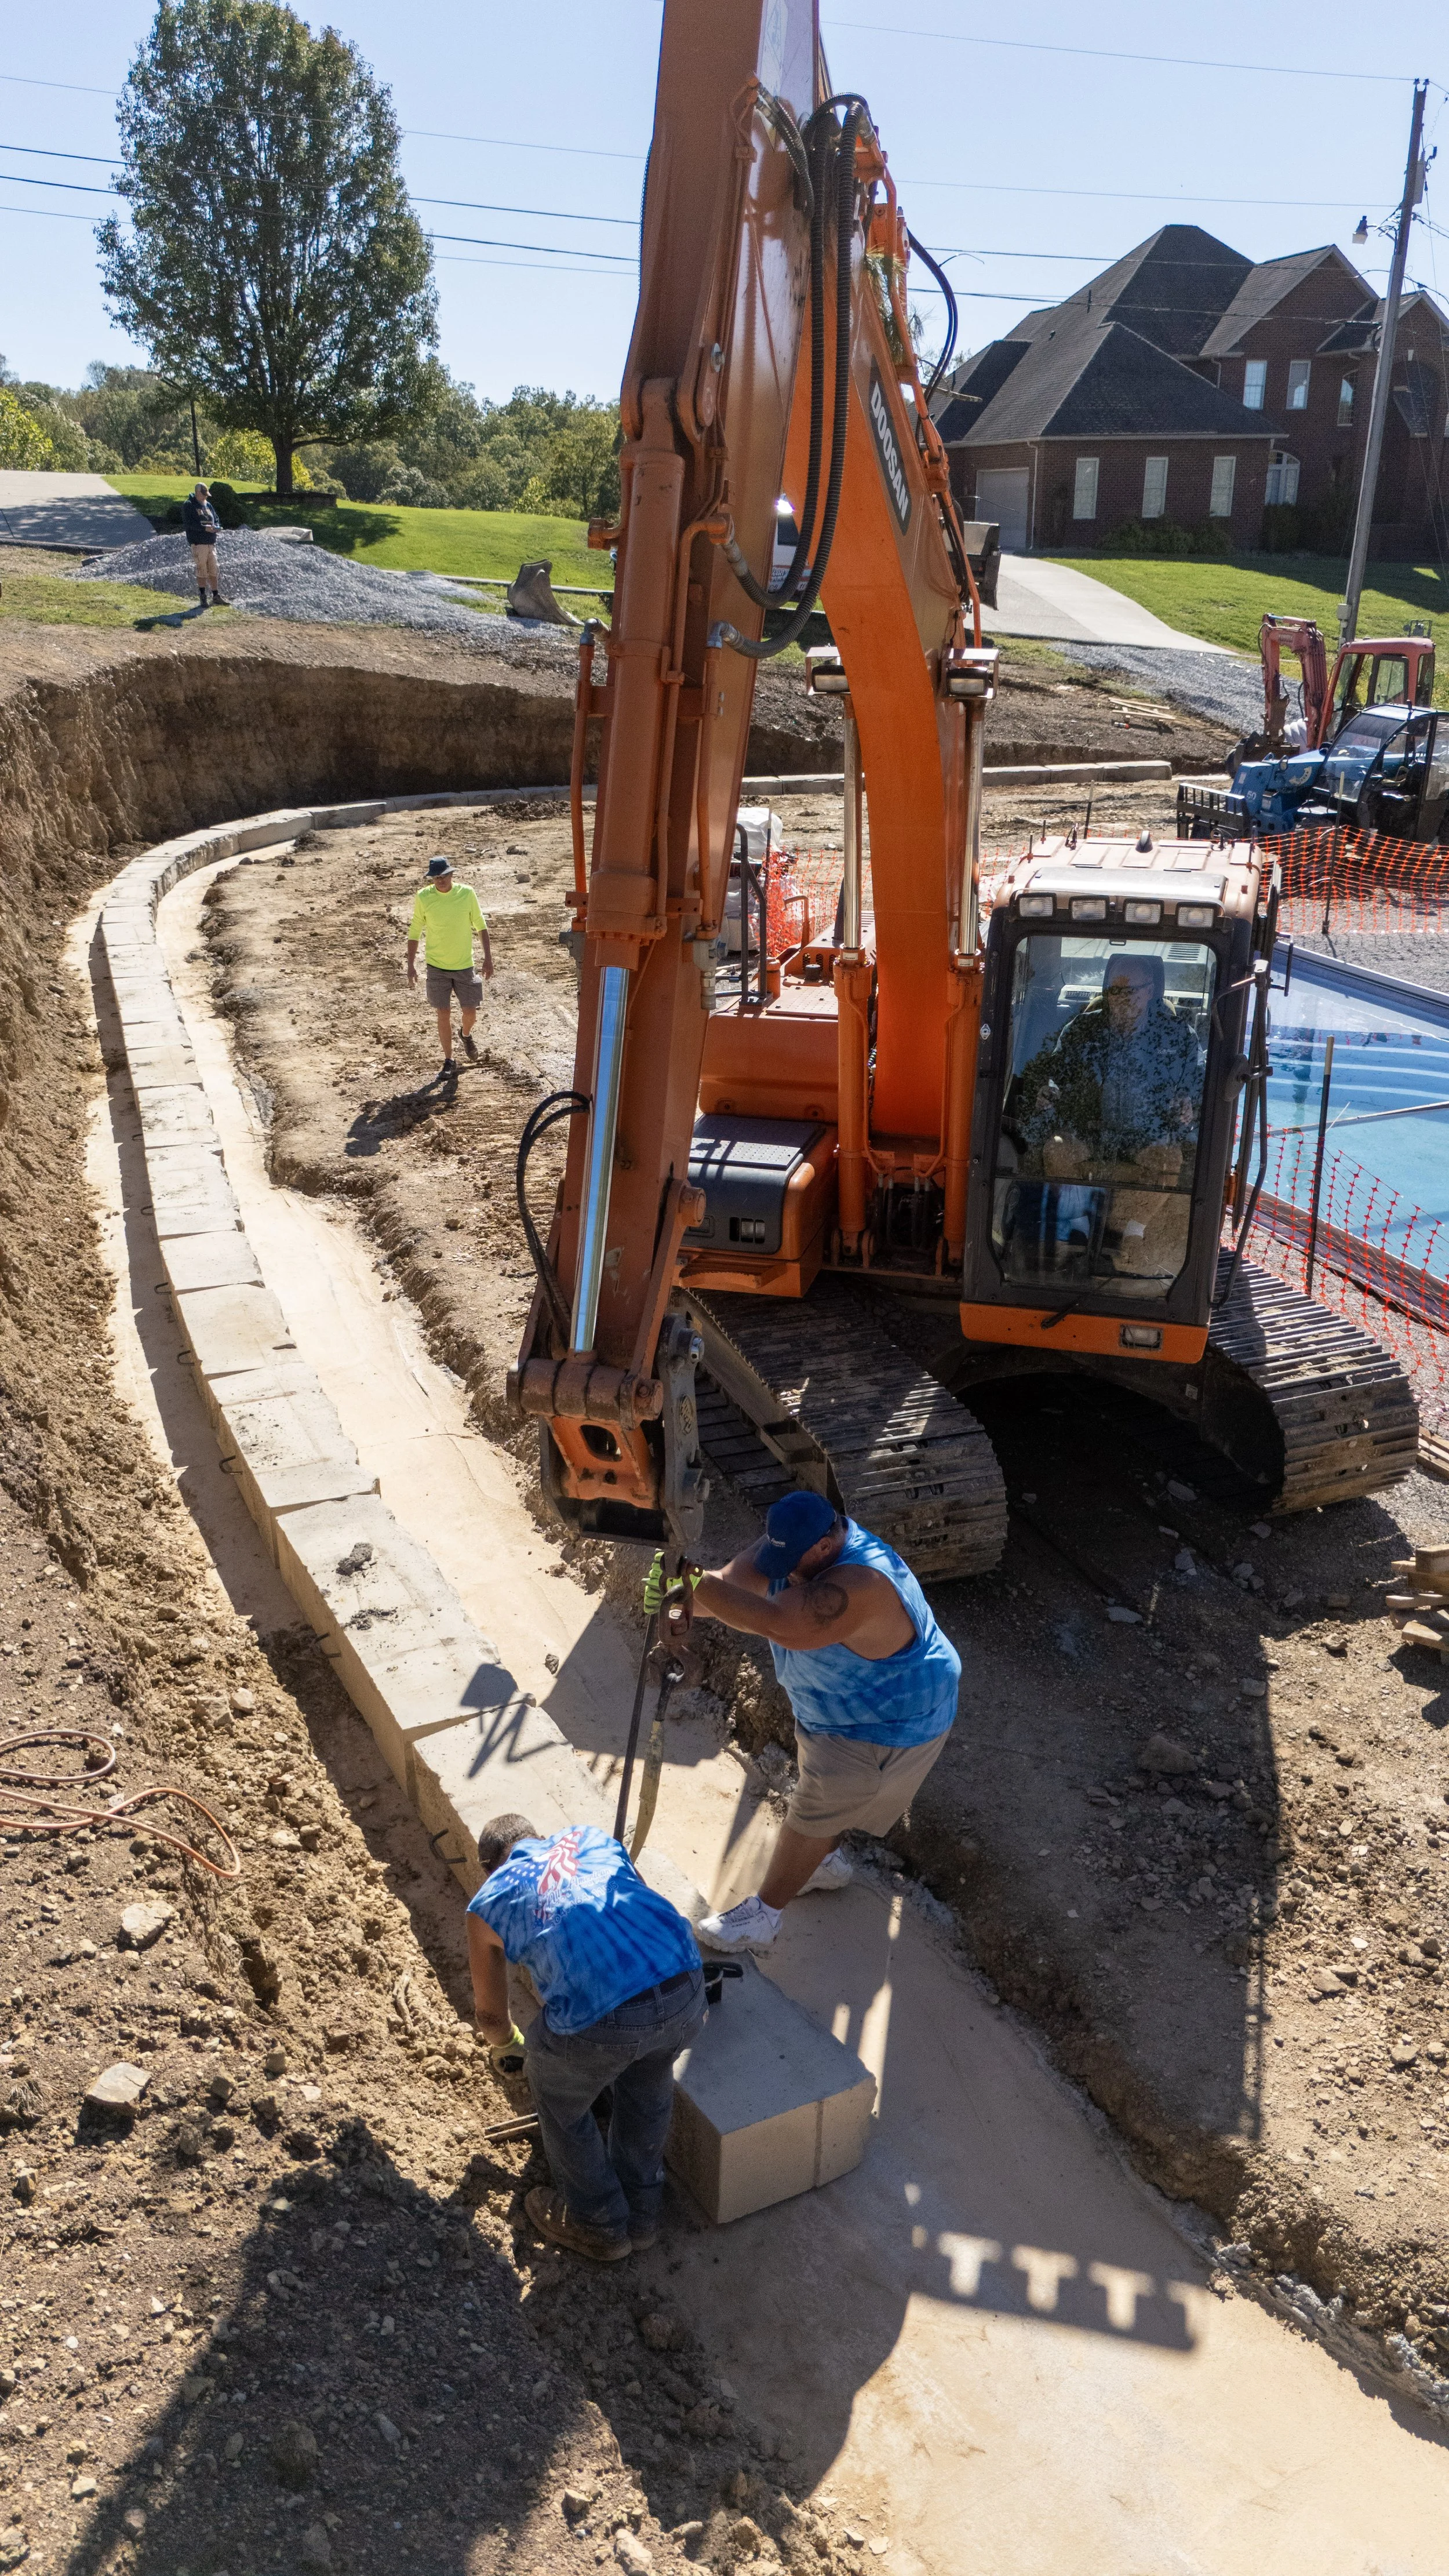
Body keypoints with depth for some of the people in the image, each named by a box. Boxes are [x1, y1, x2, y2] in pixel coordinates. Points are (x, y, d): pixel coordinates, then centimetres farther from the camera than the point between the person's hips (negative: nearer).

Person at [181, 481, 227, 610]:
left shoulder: (208, 505, 17)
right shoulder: (188, 505, -4)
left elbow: (216, 519, 21)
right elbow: (188, 523, -14)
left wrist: (217, 527, -3)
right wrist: (205, 528, -22)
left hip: (211, 543, 6)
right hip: (198, 544, -6)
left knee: (213, 571, 6)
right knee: (202, 571, -3)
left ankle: (216, 596, 11)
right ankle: (203, 598, 4)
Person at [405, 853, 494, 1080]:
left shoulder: (467, 894, -8)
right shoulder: (423, 897, -9)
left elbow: (481, 926, 3)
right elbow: (415, 932, 0)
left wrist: (488, 958, -2)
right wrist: (411, 965, -3)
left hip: (465, 965, 1)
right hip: (437, 967, -1)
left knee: (470, 1012, 5)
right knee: (444, 1014, 1)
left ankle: (467, 1035, 40)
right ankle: (449, 1062, 13)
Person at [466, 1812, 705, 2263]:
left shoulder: (488, 1905, 20)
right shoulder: (593, 1838, 28)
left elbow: (490, 2015, 32)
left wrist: (505, 2047, 56)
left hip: (600, 2021, -3)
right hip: (685, 1987, 4)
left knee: (559, 2099, 30)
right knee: (648, 2081, 36)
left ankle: (599, 2227, 46)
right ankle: (641, 2216, 50)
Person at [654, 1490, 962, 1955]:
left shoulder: (858, 1586, -43)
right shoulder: (793, 1546, -15)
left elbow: (777, 1624, -52)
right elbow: (735, 1585, -19)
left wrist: (698, 1586, -49)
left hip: (888, 1725, -9)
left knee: (813, 1815, 4)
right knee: (824, 1785, 28)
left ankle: (762, 1917, 21)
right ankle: (827, 1861, 54)